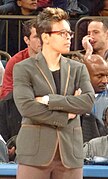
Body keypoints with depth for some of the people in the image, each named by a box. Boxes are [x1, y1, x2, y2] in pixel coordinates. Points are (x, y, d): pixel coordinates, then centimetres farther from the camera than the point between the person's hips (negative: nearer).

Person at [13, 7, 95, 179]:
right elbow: (26, 106, -11)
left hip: (70, 152, 3)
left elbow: (89, 101, -3)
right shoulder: (24, 68, 3)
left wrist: (49, 100, -10)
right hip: (36, 150, -3)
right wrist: (64, 116, -7)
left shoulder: (78, 69, 14)